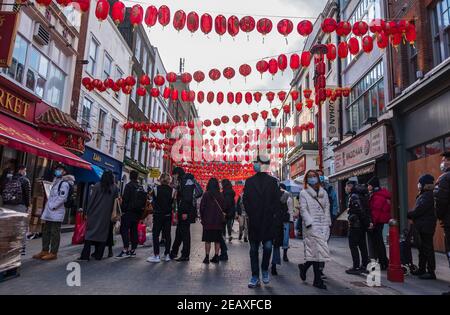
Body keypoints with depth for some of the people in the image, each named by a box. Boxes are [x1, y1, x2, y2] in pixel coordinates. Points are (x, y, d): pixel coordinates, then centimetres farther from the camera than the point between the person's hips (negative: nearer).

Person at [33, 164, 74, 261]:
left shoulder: (64, 183, -11)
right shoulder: (56, 181, 19)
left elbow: (62, 198, -19)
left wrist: (52, 207, -17)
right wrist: (48, 207, 15)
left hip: (57, 212, -10)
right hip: (49, 212, 10)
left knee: (55, 233, -4)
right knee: (46, 232, 14)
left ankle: (53, 253, 2)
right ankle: (45, 251, 24)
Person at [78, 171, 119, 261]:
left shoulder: (97, 186, -1)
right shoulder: (115, 188, 2)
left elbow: (91, 199, -2)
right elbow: (116, 202, -1)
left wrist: (87, 212, 2)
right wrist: (113, 214, 6)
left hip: (95, 213, -1)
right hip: (106, 215, 1)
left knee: (90, 232, 2)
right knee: (103, 233, 9)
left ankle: (85, 255, -3)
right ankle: (98, 255, 12)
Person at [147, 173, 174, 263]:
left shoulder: (156, 189, -8)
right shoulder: (172, 190, -4)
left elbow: (153, 201, 1)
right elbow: (172, 203, 0)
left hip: (158, 214, -2)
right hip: (168, 215, 2)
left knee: (155, 234, 5)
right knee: (167, 235, 9)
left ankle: (156, 255, 3)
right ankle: (167, 255, 14)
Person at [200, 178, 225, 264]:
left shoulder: (206, 195, -8)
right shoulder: (221, 195, -1)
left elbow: (202, 207, -5)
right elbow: (224, 208, 5)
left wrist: (202, 218, 6)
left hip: (208, 221, -2)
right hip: (218, 222, 3)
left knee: (207, 240, 4)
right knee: (217, 240, 10)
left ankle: (207, 257, 5)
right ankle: (216, 257, 14)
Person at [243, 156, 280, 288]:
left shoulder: (273, 181, 5)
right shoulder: (249, 181, 7)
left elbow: (276, 201, 3)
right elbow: (245, 200, 5)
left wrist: (272, 214, -5)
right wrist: (251, 214, -2)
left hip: (268, 221, -1)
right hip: (253, 221, 1)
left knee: (268, 246, -6)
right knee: (254, 249, 6)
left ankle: (265, 270, 22)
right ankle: (255, 277, 17)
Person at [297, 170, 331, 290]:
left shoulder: (324, 192, 17)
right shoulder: (304, 193, 3)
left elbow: (327, 209, 14)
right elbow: (303, 210, -4)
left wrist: (327, 224, 6)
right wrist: (309, 223, -14)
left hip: (323, 226, 5)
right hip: (311, 226, -5)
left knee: (318, 252, 0)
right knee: (317, 250, -7)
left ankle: (304, 267, 24)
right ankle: (317, 279, 3)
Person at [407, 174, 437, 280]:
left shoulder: (428, 195, -17)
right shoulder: (424, 194, 14)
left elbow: (419, 210, -22)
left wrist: (408, 215, -13)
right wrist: (411, 215, 4)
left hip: (426, 226, -10)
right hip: (423, 226, 10)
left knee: (428, 248, -3)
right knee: (422, 248, 17)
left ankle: (431, 272, 5)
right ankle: (422, 269, 27)